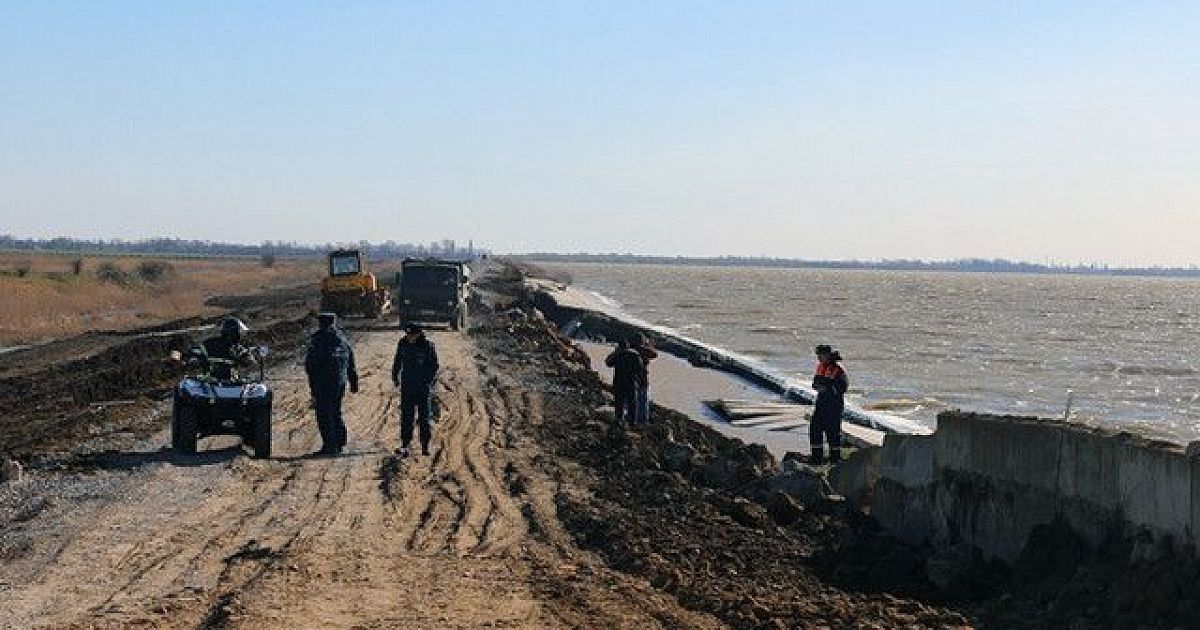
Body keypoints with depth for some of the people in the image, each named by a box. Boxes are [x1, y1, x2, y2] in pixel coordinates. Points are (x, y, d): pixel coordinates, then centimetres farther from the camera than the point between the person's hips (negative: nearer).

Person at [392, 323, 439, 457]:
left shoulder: (428, 345, -8)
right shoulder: (403, 344, 2)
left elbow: (434, 365, -3)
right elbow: (397, 361, 17)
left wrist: (429, 381, -12)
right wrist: (395, 376, 13)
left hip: (424, 387, -3)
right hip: (407, 386, 3)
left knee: (424, 418, 3)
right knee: (406, 417, -1)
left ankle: (425, 446, 10)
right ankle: (405, 446, 0)